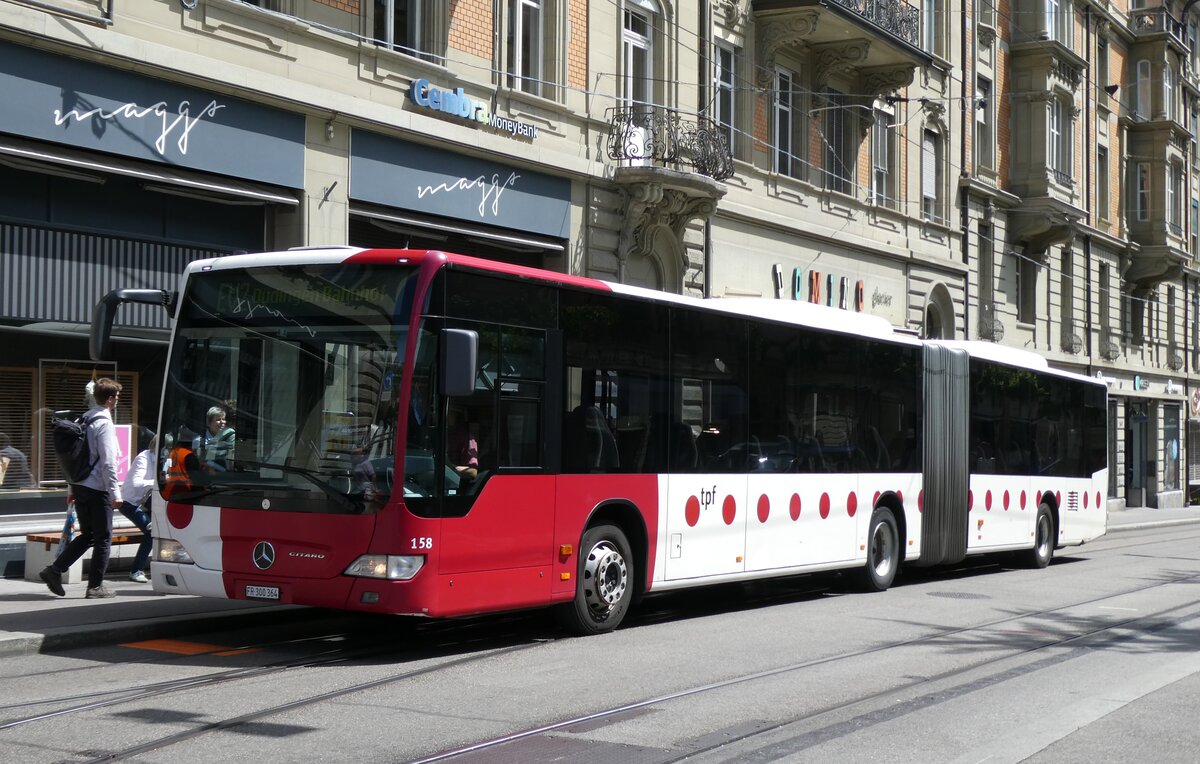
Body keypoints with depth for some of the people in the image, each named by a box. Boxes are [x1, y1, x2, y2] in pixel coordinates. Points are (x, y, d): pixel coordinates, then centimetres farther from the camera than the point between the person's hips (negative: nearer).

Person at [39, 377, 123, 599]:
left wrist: (73, 489, 21)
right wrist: (115, 492, -14)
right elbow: (108, 462, -18)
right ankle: (95, 586, 7)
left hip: (79, 486, 8)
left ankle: (55, 569, 8)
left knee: (87, 535, 17)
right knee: (103, 538, 3)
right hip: (97, 489, -8)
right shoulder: (104, 424, -14)